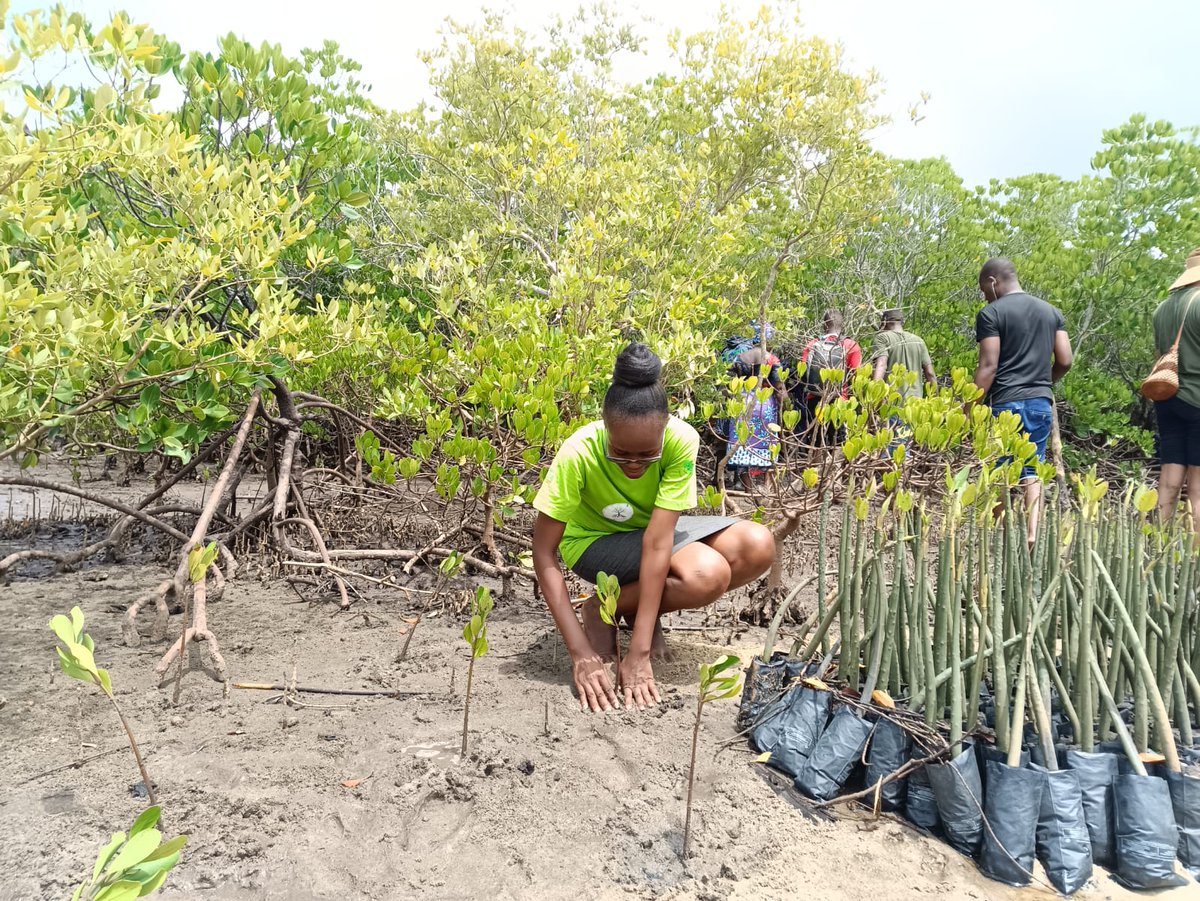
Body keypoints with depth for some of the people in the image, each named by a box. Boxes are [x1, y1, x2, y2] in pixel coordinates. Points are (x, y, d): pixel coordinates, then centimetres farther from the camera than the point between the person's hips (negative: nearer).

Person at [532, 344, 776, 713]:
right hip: (596, 540, -4)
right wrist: (582, 654, -35)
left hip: (654, 528, 4)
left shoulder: (681, 440, -29)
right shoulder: (579, 454, -33)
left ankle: (639, 609, -4)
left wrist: (640, 652, -34)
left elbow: (657, 541, -32)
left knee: (758, 548, -20)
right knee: (707, 574, -31)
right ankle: (602, 610, -6)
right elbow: (544, 554, -29)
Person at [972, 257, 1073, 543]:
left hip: (1005, 404, -5)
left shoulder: (991, 313, -6)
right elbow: (1065, 361, 10)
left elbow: (988, 367, -13)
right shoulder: (1051, 312, 13)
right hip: (1042, 404, 5)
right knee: (1032, 473, 8)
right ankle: (1032, 536, -2)